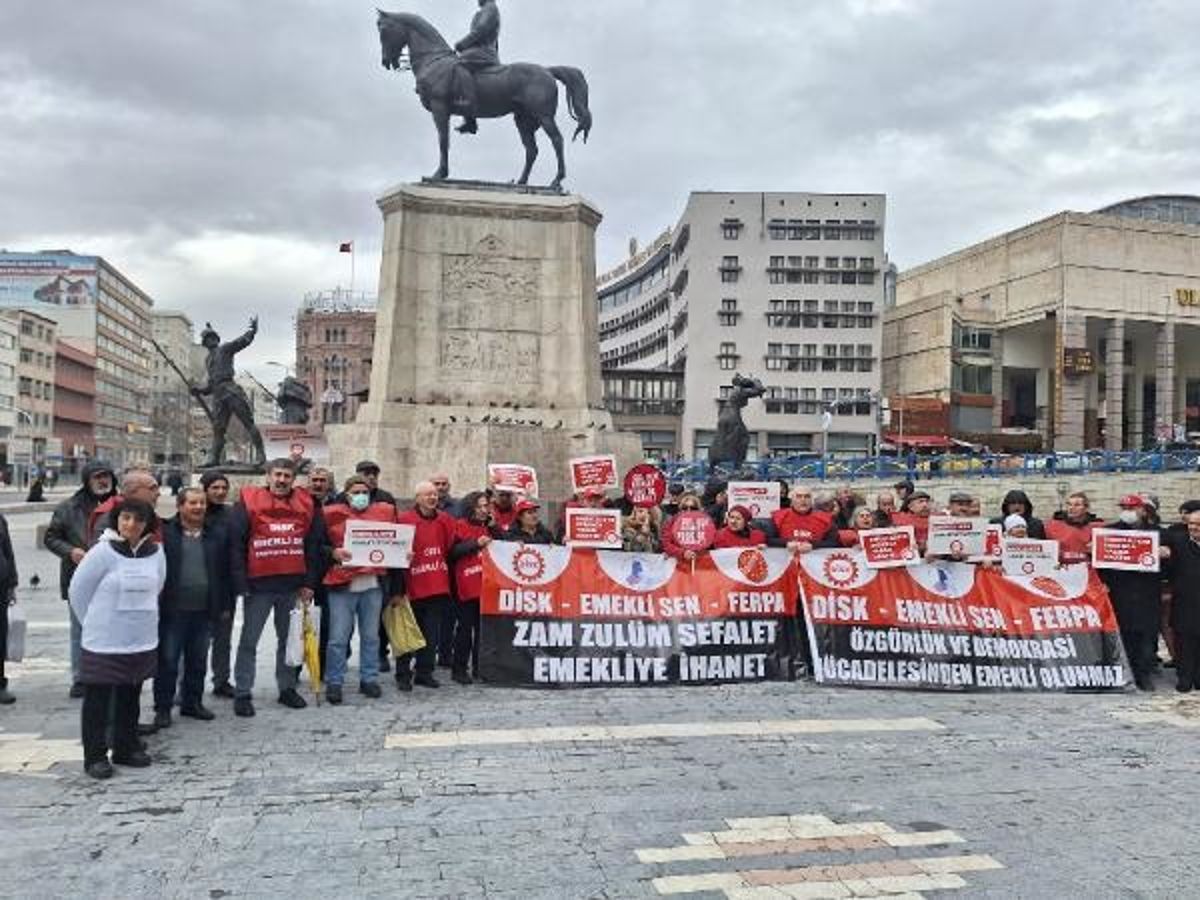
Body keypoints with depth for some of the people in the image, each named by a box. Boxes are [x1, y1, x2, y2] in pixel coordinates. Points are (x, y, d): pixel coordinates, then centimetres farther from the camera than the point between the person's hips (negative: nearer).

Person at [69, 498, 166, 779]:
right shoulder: (103, 552, -13)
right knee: (98, 699, 4)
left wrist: (138, 618, 13)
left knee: (130, 698, 15)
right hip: (103, 643, -4)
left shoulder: (155, 553, -1)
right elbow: (78, 590, -5)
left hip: (142, 641, 4)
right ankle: (95, 756, 14)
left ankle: (127, 748, 27)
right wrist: (95, 623, 3)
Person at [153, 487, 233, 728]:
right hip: (172, 610, -3)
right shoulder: (165, 532, -4)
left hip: (204, 610, 3)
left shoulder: (218, 532, 6)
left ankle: (192, 702, 26)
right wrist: (156, 604, -6)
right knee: (167, 660, 3)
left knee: (198, 660, 13)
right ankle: (162, 708, 14)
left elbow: (225, 571, 10)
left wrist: (226, 606, 8)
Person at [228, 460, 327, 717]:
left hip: (294, 586, 3)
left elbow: (315, 546, 7)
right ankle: (242, 693, 14)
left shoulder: (307, 505, 5)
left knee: (289, 639, 14)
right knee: (249, 641, 5)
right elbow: (235, 546, -6)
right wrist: (241, 584, -11)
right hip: (258, 585, -3)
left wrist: (310, 583, 2)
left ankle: (287, 688, 26)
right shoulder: (247, 503, -4)